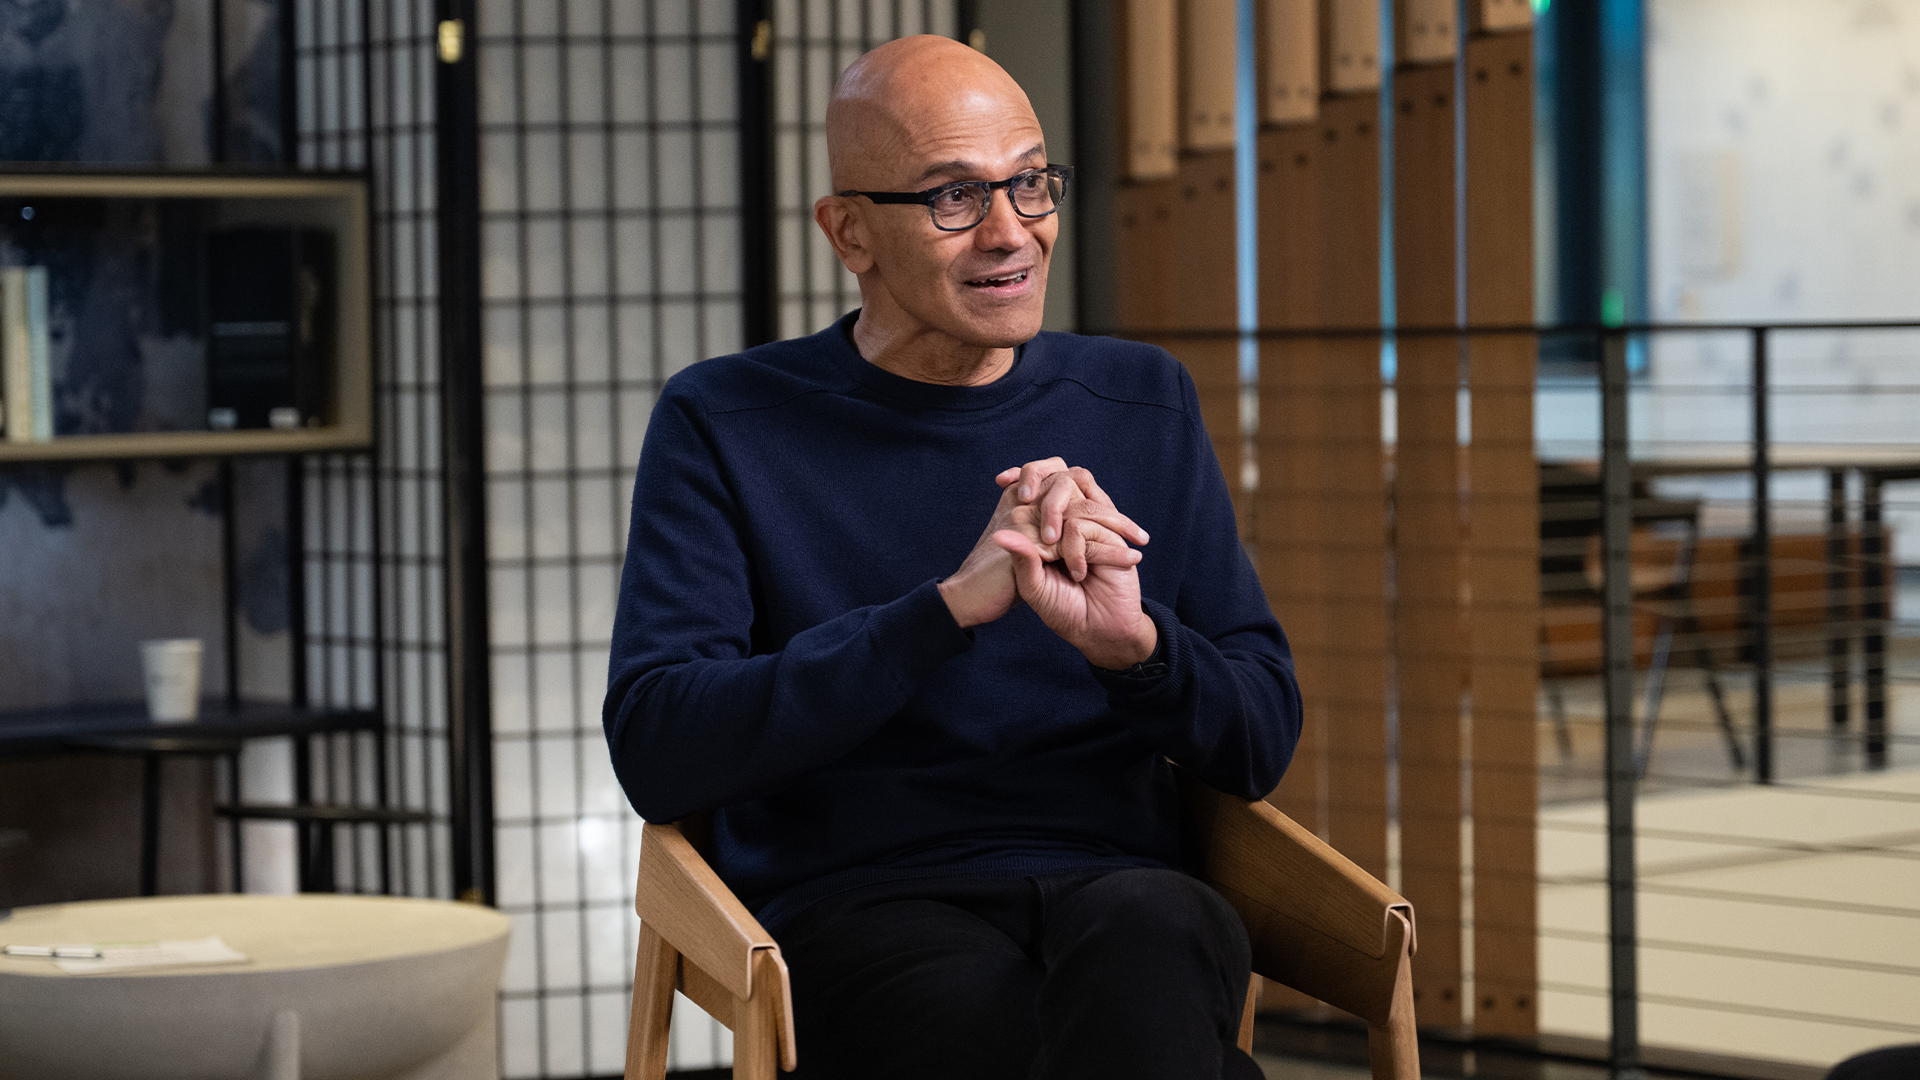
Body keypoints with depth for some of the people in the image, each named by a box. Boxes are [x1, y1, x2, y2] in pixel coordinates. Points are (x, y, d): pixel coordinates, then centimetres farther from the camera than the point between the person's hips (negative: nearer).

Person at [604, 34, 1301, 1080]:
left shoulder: (1142, 403, 16)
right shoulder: (724, 425, 7)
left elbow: (1262, 741, 12)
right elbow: (653, 749, -6)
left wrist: (1133, 642, -12)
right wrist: (948, 607, -15)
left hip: (1120, 888, 2)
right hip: (857, 907, -1)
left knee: (1144, 938, -36)